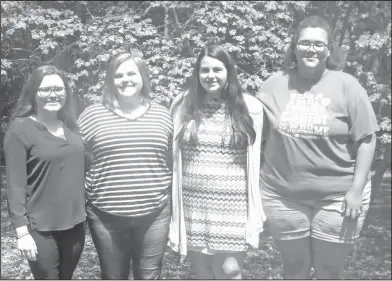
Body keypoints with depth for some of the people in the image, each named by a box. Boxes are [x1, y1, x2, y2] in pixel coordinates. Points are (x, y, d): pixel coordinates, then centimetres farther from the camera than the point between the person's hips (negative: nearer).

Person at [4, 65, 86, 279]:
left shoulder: (71, 125, 8)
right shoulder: (21, 129, -9)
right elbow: (15, 184, -12)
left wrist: (85, 211, 12)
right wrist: (21, 231, -15)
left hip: (75, 222, 6)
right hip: (41, 229, -5)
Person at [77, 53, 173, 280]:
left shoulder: (162, 114, 4)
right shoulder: (93, 115, -2)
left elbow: (172, 161, 10)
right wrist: (84, 190, 0)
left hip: (154, 213, 1)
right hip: (106, 214, -1)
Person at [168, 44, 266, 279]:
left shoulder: (249, 107, -1)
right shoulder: (183, 105, 3)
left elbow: (254, 160, 2)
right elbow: (173, 157, 7)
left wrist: (254, 209, 2)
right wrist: (172, 203, 6)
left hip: (232, 205, -2)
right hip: (193, 205, 2)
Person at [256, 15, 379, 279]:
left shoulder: (347, 85, -7)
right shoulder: (274, 84, 1)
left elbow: (366, 140, -6)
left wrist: (356, 190, -11)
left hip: (337, 197, -1)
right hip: (283, 195, 2)